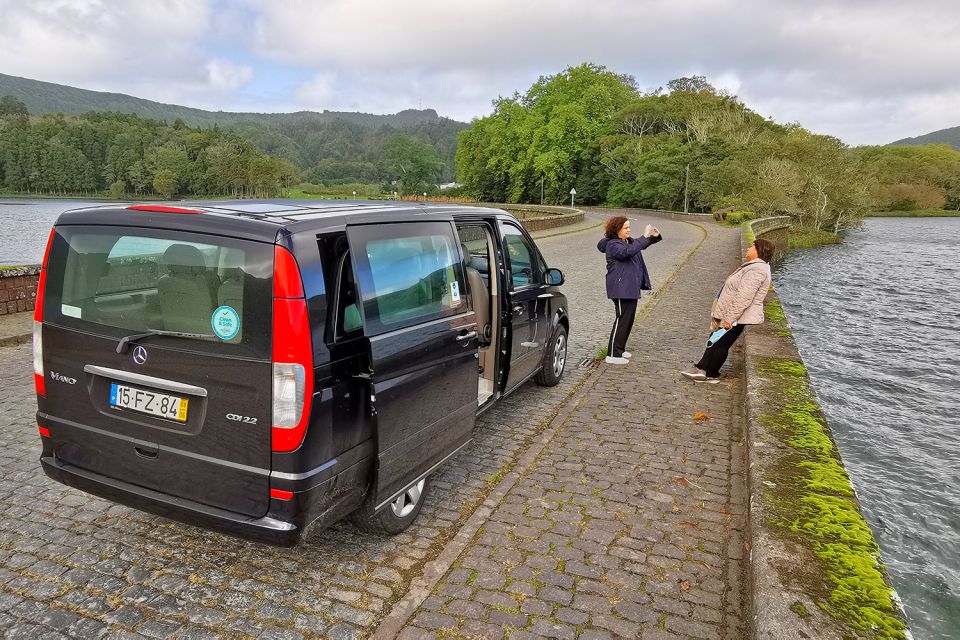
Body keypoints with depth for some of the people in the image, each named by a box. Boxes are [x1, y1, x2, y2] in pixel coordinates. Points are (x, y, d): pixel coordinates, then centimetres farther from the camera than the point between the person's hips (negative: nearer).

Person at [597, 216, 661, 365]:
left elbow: (642, 245, 26)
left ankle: (619, 349, 26)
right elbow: (628, 251, -32)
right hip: (621, 289, -10)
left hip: (631, 288, 10)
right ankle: (613, 354, -5)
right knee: (622, 320, -10)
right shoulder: (613, 245, -15)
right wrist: (644, 237, -31)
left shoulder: (628, 241, 13)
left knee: (628, 319, 15)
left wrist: (655, 236, 5)